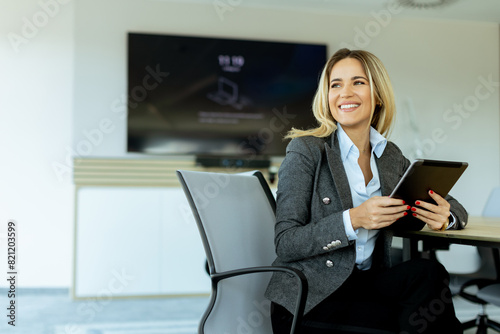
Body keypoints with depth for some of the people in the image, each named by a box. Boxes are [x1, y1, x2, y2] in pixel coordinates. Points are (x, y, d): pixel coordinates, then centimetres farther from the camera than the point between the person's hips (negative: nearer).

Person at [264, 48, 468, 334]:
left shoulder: (390, 156, 9)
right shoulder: (306, 150, -6)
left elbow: (455, 208, 15)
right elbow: (285, 244, -11)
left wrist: (443, 217, -10)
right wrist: (353, 220, -25)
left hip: (367, 285, 5)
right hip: (309, 302, -5)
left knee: (428, 272, -24)